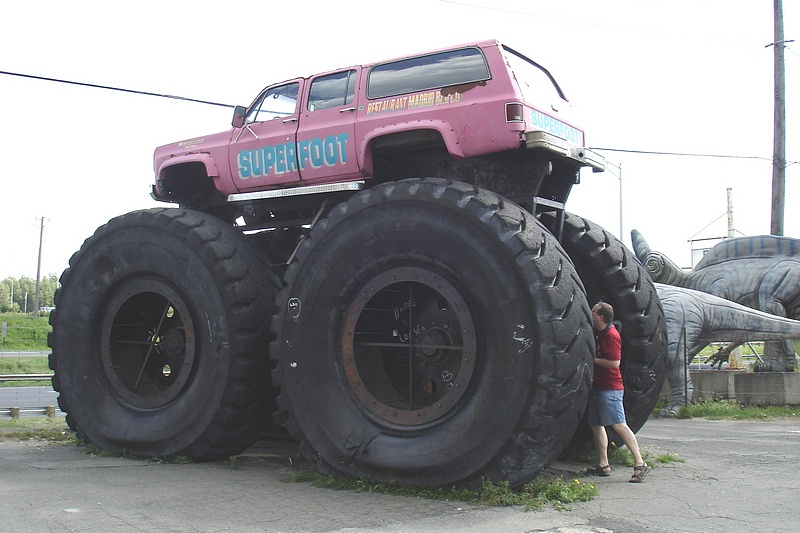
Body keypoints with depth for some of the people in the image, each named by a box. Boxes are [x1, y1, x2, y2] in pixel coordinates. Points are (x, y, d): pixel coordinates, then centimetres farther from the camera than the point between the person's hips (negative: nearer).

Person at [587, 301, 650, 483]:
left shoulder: (611, 335, -16)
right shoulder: (597, 332, 12)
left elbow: (614, 363, -22)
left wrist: (592, 359, -14)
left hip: (610, 389, -10)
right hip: (597, 386, 10)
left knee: (618, 425, -13)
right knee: (596, 425, 10)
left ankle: (640, 464, -10)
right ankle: (603, 465, 16)